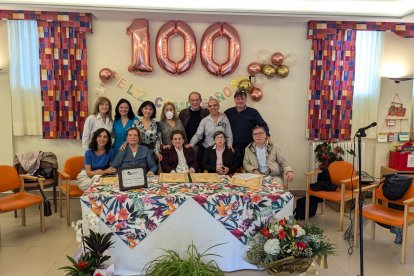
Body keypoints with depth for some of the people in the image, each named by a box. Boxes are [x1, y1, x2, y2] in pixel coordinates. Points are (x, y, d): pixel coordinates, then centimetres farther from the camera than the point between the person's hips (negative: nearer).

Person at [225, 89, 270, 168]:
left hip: (248, 147, -1)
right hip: (233, 147, 1)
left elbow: (263, 124, 5)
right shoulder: (228, 112, 9)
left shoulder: (253, 112, 5)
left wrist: (267, 136, -11)